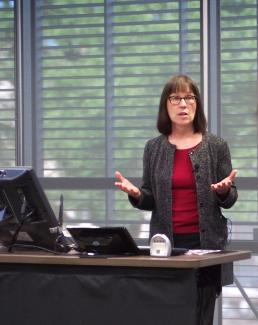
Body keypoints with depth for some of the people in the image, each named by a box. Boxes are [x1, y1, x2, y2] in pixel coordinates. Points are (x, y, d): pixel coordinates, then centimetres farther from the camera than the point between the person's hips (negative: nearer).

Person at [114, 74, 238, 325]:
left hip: (205, 242, -1)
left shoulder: (216, 146, 3)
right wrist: (136, 194, -9)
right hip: (165, 242, 1)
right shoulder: (154, 147, 8)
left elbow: (229, 200, 5)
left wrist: (224, 191, -16)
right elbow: (150, 200, 12)